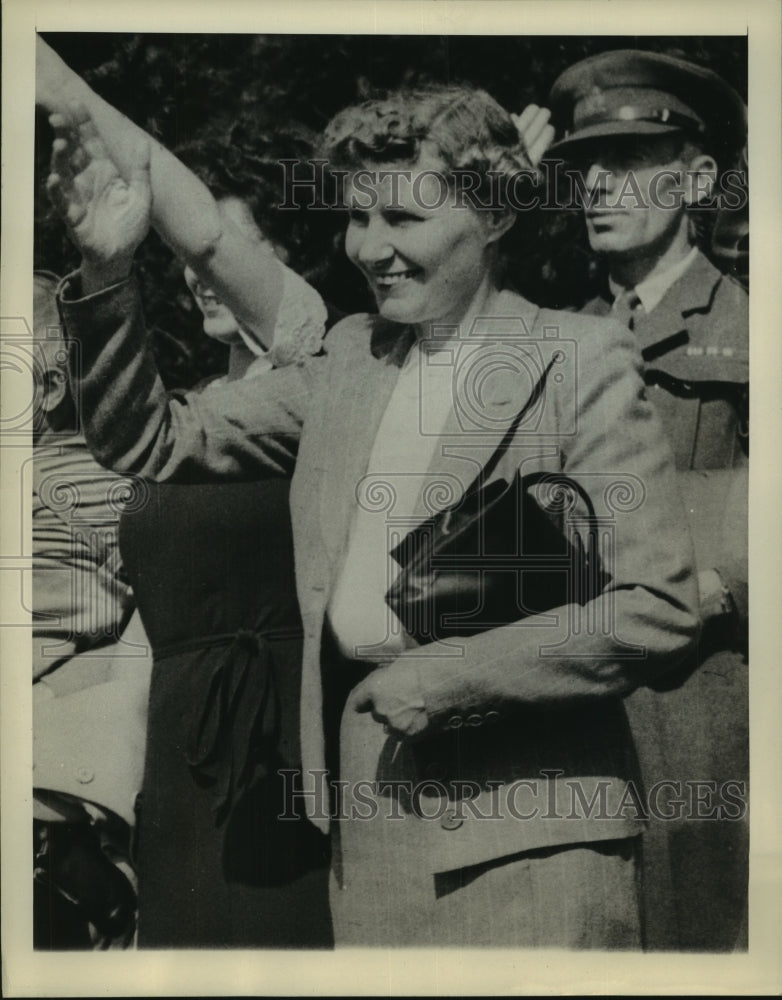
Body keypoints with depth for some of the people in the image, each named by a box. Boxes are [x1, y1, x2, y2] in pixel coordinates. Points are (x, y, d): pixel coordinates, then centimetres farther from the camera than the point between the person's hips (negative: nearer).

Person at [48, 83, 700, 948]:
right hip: (366, 797, 5)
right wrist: (107, 273, -4)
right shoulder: (350, 359, 9)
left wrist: (452, 678, -14)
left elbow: (660, 609, -11)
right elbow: (155, 443, 8)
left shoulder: (580, 361, -7)